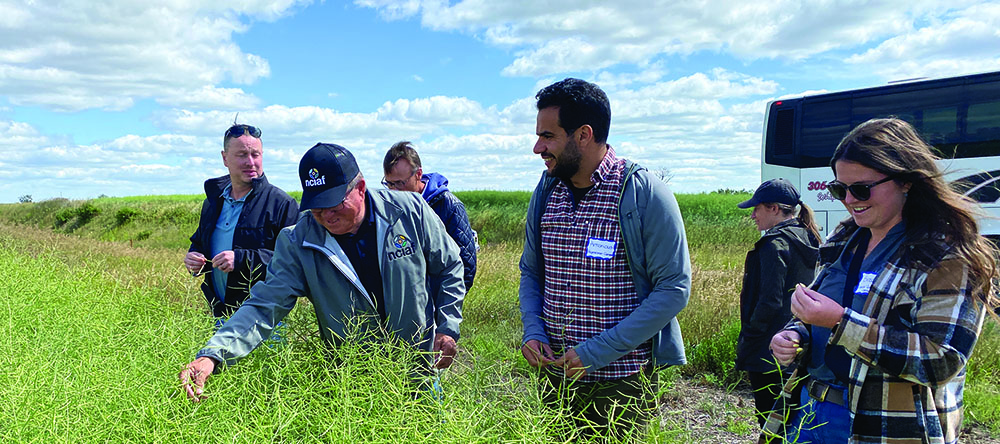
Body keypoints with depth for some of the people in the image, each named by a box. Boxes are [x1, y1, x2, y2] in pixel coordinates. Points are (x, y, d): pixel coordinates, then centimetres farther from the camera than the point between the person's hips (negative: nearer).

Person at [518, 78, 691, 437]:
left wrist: (598, 352, -19)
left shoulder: (646, 194, -14)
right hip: (555, 373, 5)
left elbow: (674, 289, -15)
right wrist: (532, 331, -6)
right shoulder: (546, 191, 3)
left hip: (623, 381, -5)